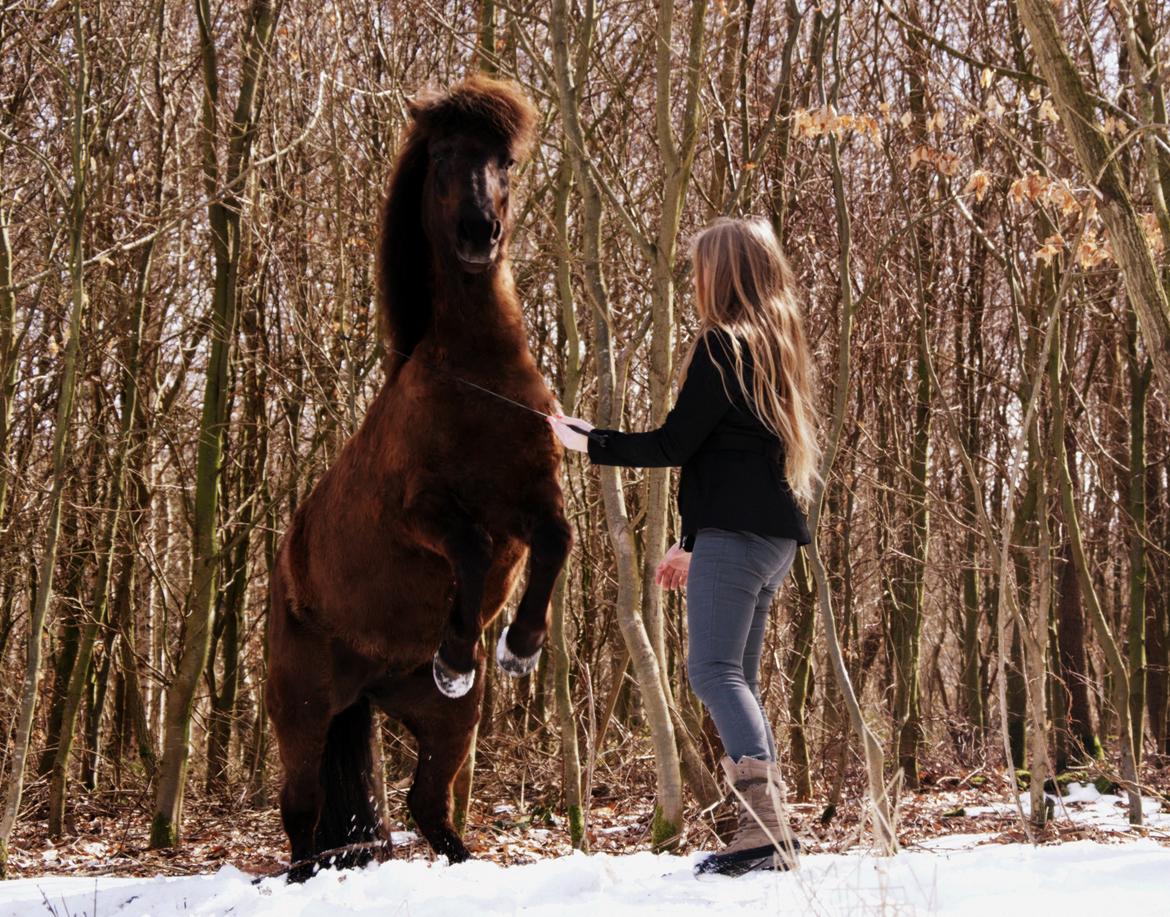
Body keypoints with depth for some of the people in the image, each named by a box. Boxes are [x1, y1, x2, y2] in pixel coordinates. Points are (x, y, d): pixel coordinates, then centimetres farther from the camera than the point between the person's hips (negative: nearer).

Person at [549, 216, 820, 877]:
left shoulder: (723, 346, -8)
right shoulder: (778, 347, 20)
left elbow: (675, 443, -11)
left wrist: (592, 443, 2)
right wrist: (692, 543, 27)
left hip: (734, 535, -9)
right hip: (773, 535, 9)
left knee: (715, 670, -12)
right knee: (739, 678, 11)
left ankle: (765, 827, -23)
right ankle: (772, 834, 8)